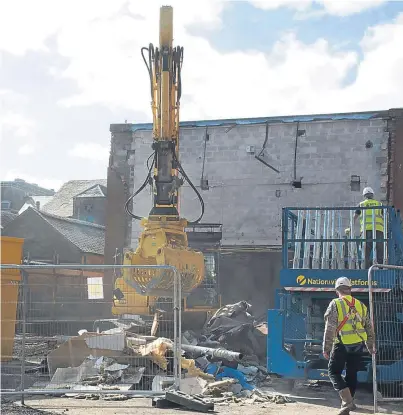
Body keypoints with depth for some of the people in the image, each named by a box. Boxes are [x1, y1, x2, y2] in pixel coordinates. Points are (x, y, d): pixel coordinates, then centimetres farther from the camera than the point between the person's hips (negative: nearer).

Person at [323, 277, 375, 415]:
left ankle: (347, 401, -11)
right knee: (351, 374, 14)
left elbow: (330, 328, -12)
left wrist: (326, 348, -8)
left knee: (334, 372, 5)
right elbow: (369, 328, 16)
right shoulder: (361, 305, 10)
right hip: (358, 345, 5)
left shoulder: (335, 304, -6)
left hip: (342, 345, -5)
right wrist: (371, 346, 27)